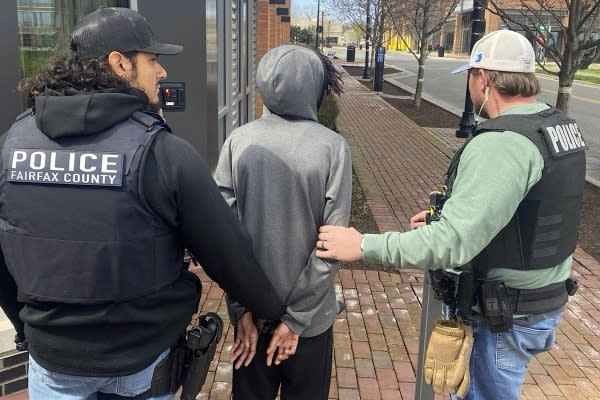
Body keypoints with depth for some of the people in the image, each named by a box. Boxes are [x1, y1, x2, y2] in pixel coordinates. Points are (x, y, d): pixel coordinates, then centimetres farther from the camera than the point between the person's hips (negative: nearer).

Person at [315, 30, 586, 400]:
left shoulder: (502, 143, -28)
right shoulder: (561, 125, 3)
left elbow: (454, 243, -33)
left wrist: (364, 245, -27)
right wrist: (449, 214, 10)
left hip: (509, 314, -9)